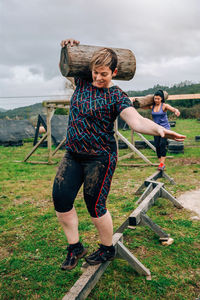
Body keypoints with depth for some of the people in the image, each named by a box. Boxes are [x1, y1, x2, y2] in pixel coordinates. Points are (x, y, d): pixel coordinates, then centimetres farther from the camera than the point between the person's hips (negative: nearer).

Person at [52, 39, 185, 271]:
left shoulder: (116, 96, -9)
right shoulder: (82, 83, 6)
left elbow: (136, 120, -25)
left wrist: (159, 129, -44)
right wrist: (70, 47, 5)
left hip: (100, 158, -6)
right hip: (72, 156, 6)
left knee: (95, 206, 1)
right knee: (60, 199, 2)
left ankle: (107, 249, 27)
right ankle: (75, 247, 22)